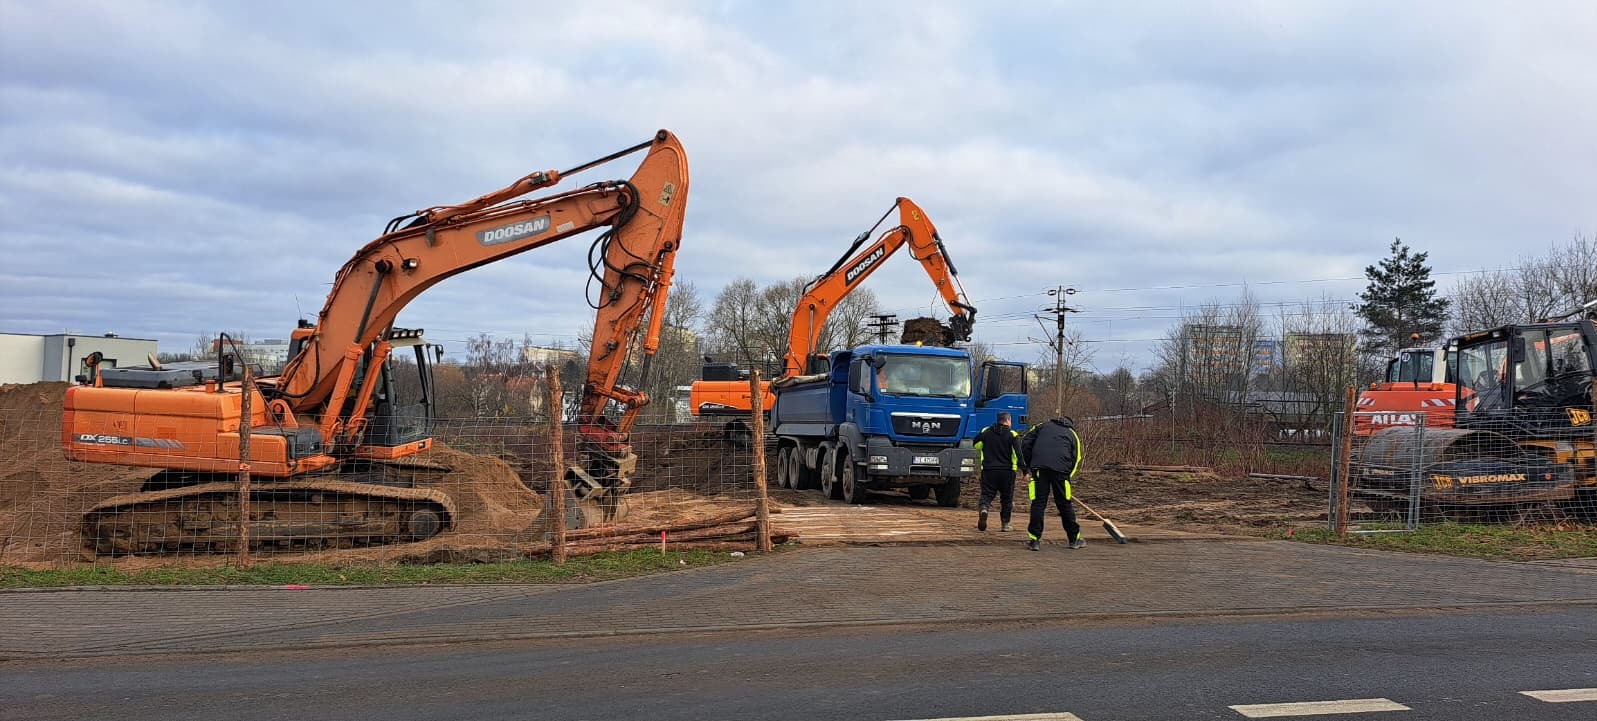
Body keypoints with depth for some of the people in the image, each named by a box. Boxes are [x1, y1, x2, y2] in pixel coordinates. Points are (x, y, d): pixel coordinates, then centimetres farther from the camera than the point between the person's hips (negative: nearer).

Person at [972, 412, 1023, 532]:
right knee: (1006, 497, 11)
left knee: (986, 494, 4)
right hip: (1007, 471, -1)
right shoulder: (1012, 434, -4)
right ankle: (1005, 523, 13)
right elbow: (1018, 453, -11)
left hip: (988, 469, 1)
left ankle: (983, 508, -28)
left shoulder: (985, 432, 5)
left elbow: (977, 445, 19)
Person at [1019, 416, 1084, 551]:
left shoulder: (1043, 426, 25)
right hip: (1060, 468, 0)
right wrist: (1067, 477, 19)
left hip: (1039, 467, 0)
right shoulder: (1072, 435, 25)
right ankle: (1074, 539, 21)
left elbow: (1025, 442, 13)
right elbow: (1075, 460, 17)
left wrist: (1029, 464, 18)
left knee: (1038, 502, 2)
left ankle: (1034, 540, -2)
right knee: (1064, 504, 11)